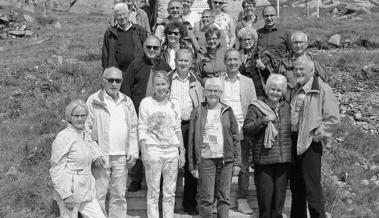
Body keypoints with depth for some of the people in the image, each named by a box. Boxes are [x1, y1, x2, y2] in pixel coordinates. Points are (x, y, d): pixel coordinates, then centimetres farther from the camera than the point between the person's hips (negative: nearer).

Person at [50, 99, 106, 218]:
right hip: (69, 192, -7)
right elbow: (56, 170, -16)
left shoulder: (86, 136, 11)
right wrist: (66, 194, -19)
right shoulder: (63, 137, -12)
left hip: (87, 191, 8)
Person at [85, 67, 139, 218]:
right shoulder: (94, 101, -1)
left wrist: (133, 152, 6)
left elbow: (133, 129, 15)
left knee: (120, 195, 11)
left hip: (122, 157, 4)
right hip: (101, 157, -4)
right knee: (99, 195, 0)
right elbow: (87, 129, -4)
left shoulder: (127, 102, 13)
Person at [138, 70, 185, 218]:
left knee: (170, 192, 6)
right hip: (153, 149, -3)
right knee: (153, 191, 0)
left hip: (172, 150, 3)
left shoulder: (174, 104, 11)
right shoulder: (146, 103, 2)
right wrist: (144, 152, -9)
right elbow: (142, 129, -2)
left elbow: (178, 130, 13)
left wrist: (182, 152, 9)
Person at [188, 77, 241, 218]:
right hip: (205, 159, -1)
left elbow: (235, 138, 8)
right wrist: (193, 165, -2)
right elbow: (191, 140, 2)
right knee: (206, 198, 0)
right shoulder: (197, 112, 3)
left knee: (224, 197, 6)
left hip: (226, 160, 2)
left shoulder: (227, 111, 8)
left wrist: (237, 162, 2)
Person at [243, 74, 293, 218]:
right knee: (265, 197, -1)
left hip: (284, 160, 4)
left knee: (280, 195, 10)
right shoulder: (256, 107, 1)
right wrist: (263, 120, -19)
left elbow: (292, 129, 22)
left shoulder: (287, 107, 13)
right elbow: (246, 129, -8)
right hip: (263, 159, -4)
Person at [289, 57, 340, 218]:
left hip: (310, 143, -7)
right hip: (293, 141, 7)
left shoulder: (322, 89, -7)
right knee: (295, 186, 16)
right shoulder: (294, 91, 15)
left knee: (312, 188, -6)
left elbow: (333, 118, -12)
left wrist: (316, 135, -12)